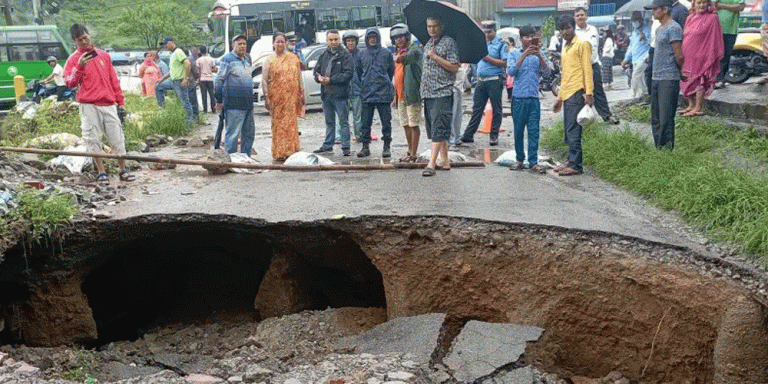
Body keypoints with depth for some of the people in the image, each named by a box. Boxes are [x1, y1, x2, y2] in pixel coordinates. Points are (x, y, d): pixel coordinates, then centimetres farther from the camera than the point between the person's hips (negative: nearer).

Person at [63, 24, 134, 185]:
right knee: (93, 140, -1)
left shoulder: (104, 55, 15)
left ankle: (123, 171, 13)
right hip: (89, 106, -2)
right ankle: (101, 173, 8)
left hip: (109, 104, 2)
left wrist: (120, 102, 14)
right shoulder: (74, 59, 5)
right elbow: (70, 84, -4)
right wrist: (79, 67, -16)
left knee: (117, 138, 3)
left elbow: (114, 80, 17)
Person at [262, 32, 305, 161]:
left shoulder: (293, 58, 11)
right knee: (278, 123, -1)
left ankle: (290, 151, 5)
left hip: (291, 96, 2)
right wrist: (266, 98, -6)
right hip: (276, 96, -2)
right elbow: (264, 80, 1)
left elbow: (299, 77, 14)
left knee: (291, 123, 0)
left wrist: (301, 93, 8)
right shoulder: (269, 60, 4)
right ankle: (279, 154, 3)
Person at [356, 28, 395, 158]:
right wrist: (365, 85, 15)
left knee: (386, 122, 1)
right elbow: (359, 72, 20)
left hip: (383, 93, -2)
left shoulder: (386, 53, 4)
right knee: (365, 122, 3)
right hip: (366, 95, 2)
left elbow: (391, 71, 12)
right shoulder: (362, 55, 11)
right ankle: (365, 147, 11)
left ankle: (386, 147, 9)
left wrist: (385, 83, 10)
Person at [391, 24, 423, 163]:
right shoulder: (399, 53, 19)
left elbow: (402, 58, -31)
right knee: (406, 125, 13)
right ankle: (410, 151, 24)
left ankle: (413, 154, -2)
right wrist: (395, 97, 20)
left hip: (411, 94, -8)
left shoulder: (415, 50, -7)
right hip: (401, 96, 8)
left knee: (413, 125, -5)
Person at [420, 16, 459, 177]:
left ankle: (431, 163, -13)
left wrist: (435, 57, -15)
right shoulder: (428, 44, 19)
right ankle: (444, 160, 17)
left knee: (438, 129, -10)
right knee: (432, 127, 10)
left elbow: (454, 67, -13)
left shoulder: (449, 42, -5)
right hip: (428, 93, 8)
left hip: (442, 93, -8)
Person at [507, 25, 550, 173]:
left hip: (534, 98, 1)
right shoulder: (514, 54, 8)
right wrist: (524, 55, -16)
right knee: (518, 130, 3)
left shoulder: (538, 54, 12)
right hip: (519, 98, -1)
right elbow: (511, 72, -8)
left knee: (534, 130, -3)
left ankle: (533, 162, 0)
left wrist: (539, 56, -14)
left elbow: (546, 73, 0)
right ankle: (520, 159, 15)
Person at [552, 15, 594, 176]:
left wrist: (589, 93, -17)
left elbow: (587, 69, -9)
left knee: (573, 130, -11)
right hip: (566, 94, 8)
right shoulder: (565, 48, 22)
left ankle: (576, 165, -10)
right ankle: (571, 162, 14)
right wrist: (559, 98, 25)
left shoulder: (582, 45, -2)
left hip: (577, 93, -8)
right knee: (568, 131, 9)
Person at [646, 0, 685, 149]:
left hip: (669, 79, -9)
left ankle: (667, 147, -4)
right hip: (656, 78, 9)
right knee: (655, 118, 11)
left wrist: (682, 72, 2)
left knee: (666, 118, -9)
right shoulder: (659, 29, 18)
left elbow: (679, 56, -13)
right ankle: (658, 148, 17)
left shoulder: (673, 28, -11)